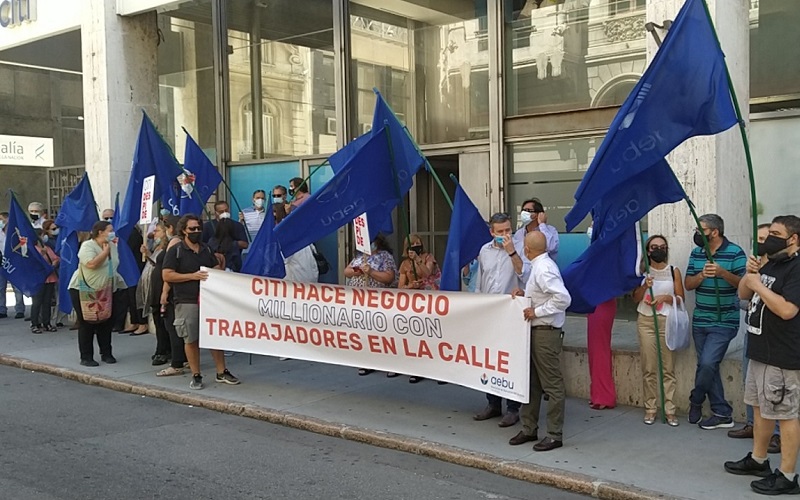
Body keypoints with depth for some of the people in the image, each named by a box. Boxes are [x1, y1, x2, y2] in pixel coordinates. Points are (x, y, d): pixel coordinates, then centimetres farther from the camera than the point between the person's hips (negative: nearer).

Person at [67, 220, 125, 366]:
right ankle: (86, 357, 5)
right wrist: (105, 251, -22)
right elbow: (92, 264, -32)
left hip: (105, 291, 7)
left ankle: (106, 354, 19)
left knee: (106, 323, 8)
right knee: (87, 324, -1)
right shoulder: (87, 246, -16)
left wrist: (117, 281, 12)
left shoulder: (112, 246, 7)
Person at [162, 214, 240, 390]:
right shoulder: (175, 251, -3)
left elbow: (217, 267, 25)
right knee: (191, 340, 1)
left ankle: (222, 372, 17)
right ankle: (196, 376, 13)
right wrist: (192, 276, -18)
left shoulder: (206, 249, 14)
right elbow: (167, 275, -11)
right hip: (187, 303, -5)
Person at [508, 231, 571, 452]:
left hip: (546, 333, -11)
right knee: (531, 381, 16)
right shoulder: (540, 266, 11)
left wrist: (536, 311, -21)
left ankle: (555, 435, 6)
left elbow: (563, 298, -27)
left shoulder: (543, 269, -18)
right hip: (536, 331, 11)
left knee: (552, 384, -1)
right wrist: (525, 294, 8)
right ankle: (529, 428, 26)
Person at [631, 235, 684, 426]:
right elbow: (635, 298, 5)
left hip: (667, 321, -1)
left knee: (668, 368, -1)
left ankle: (669, 410, 3)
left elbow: (681, 299, 6)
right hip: (646, 321, 1)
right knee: (649, 368, 1)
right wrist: (645, 286, -13)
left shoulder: (674, 271, 4)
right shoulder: (643, 271, 6)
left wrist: (666, 297, -12)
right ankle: (650, 408, 8)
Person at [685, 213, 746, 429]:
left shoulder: (735, 253, -9)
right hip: (700, 321, 6)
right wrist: (702, 274, -16)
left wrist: (723, 273, -26)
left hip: (724, 322, -6)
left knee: (707, 363, -14)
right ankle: (722, 414, 18)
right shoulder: (696, 253, 8)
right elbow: (688, 284, 4)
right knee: (707, 366, 8)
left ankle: (695, 401, 12)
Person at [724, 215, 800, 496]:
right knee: (760, 408, 19)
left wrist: (759, 285, -18)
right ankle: (758, 460, 33)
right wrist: (749, 274, 0)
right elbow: (743, 295, 18)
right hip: (760, 352, 10)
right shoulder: (771, 265, 14)